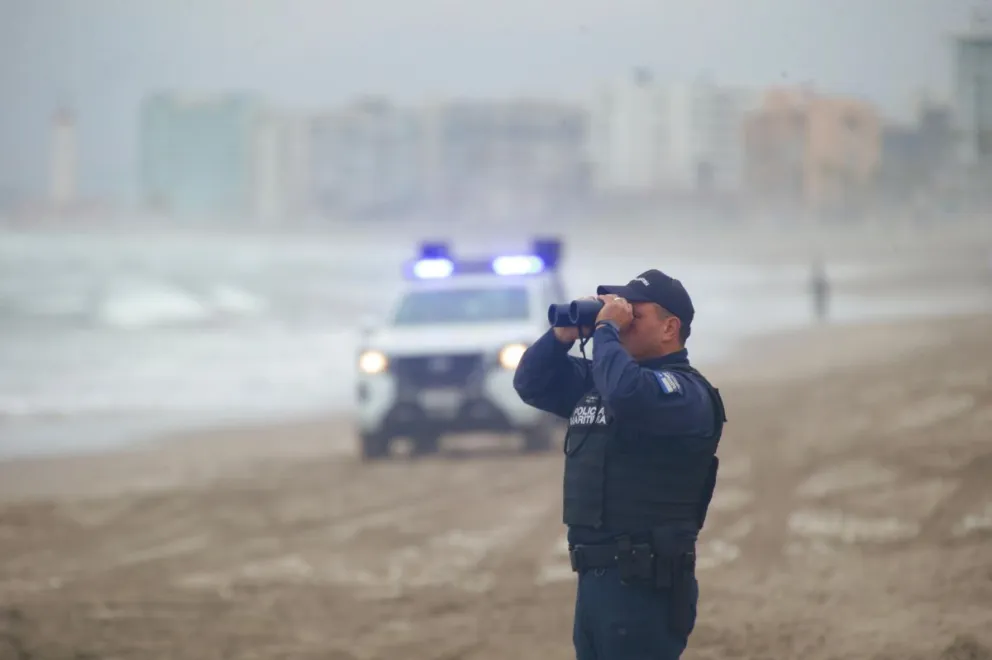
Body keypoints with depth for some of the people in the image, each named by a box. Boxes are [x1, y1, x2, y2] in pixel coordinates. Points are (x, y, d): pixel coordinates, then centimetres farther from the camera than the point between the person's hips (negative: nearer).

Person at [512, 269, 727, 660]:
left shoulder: (683, 391, -12)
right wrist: (563, 334, 3)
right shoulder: (594, 381, 17)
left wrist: (606, 330, -16)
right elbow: (531, 384, 20)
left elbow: (626, 394, -32)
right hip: (594, 578, 9)